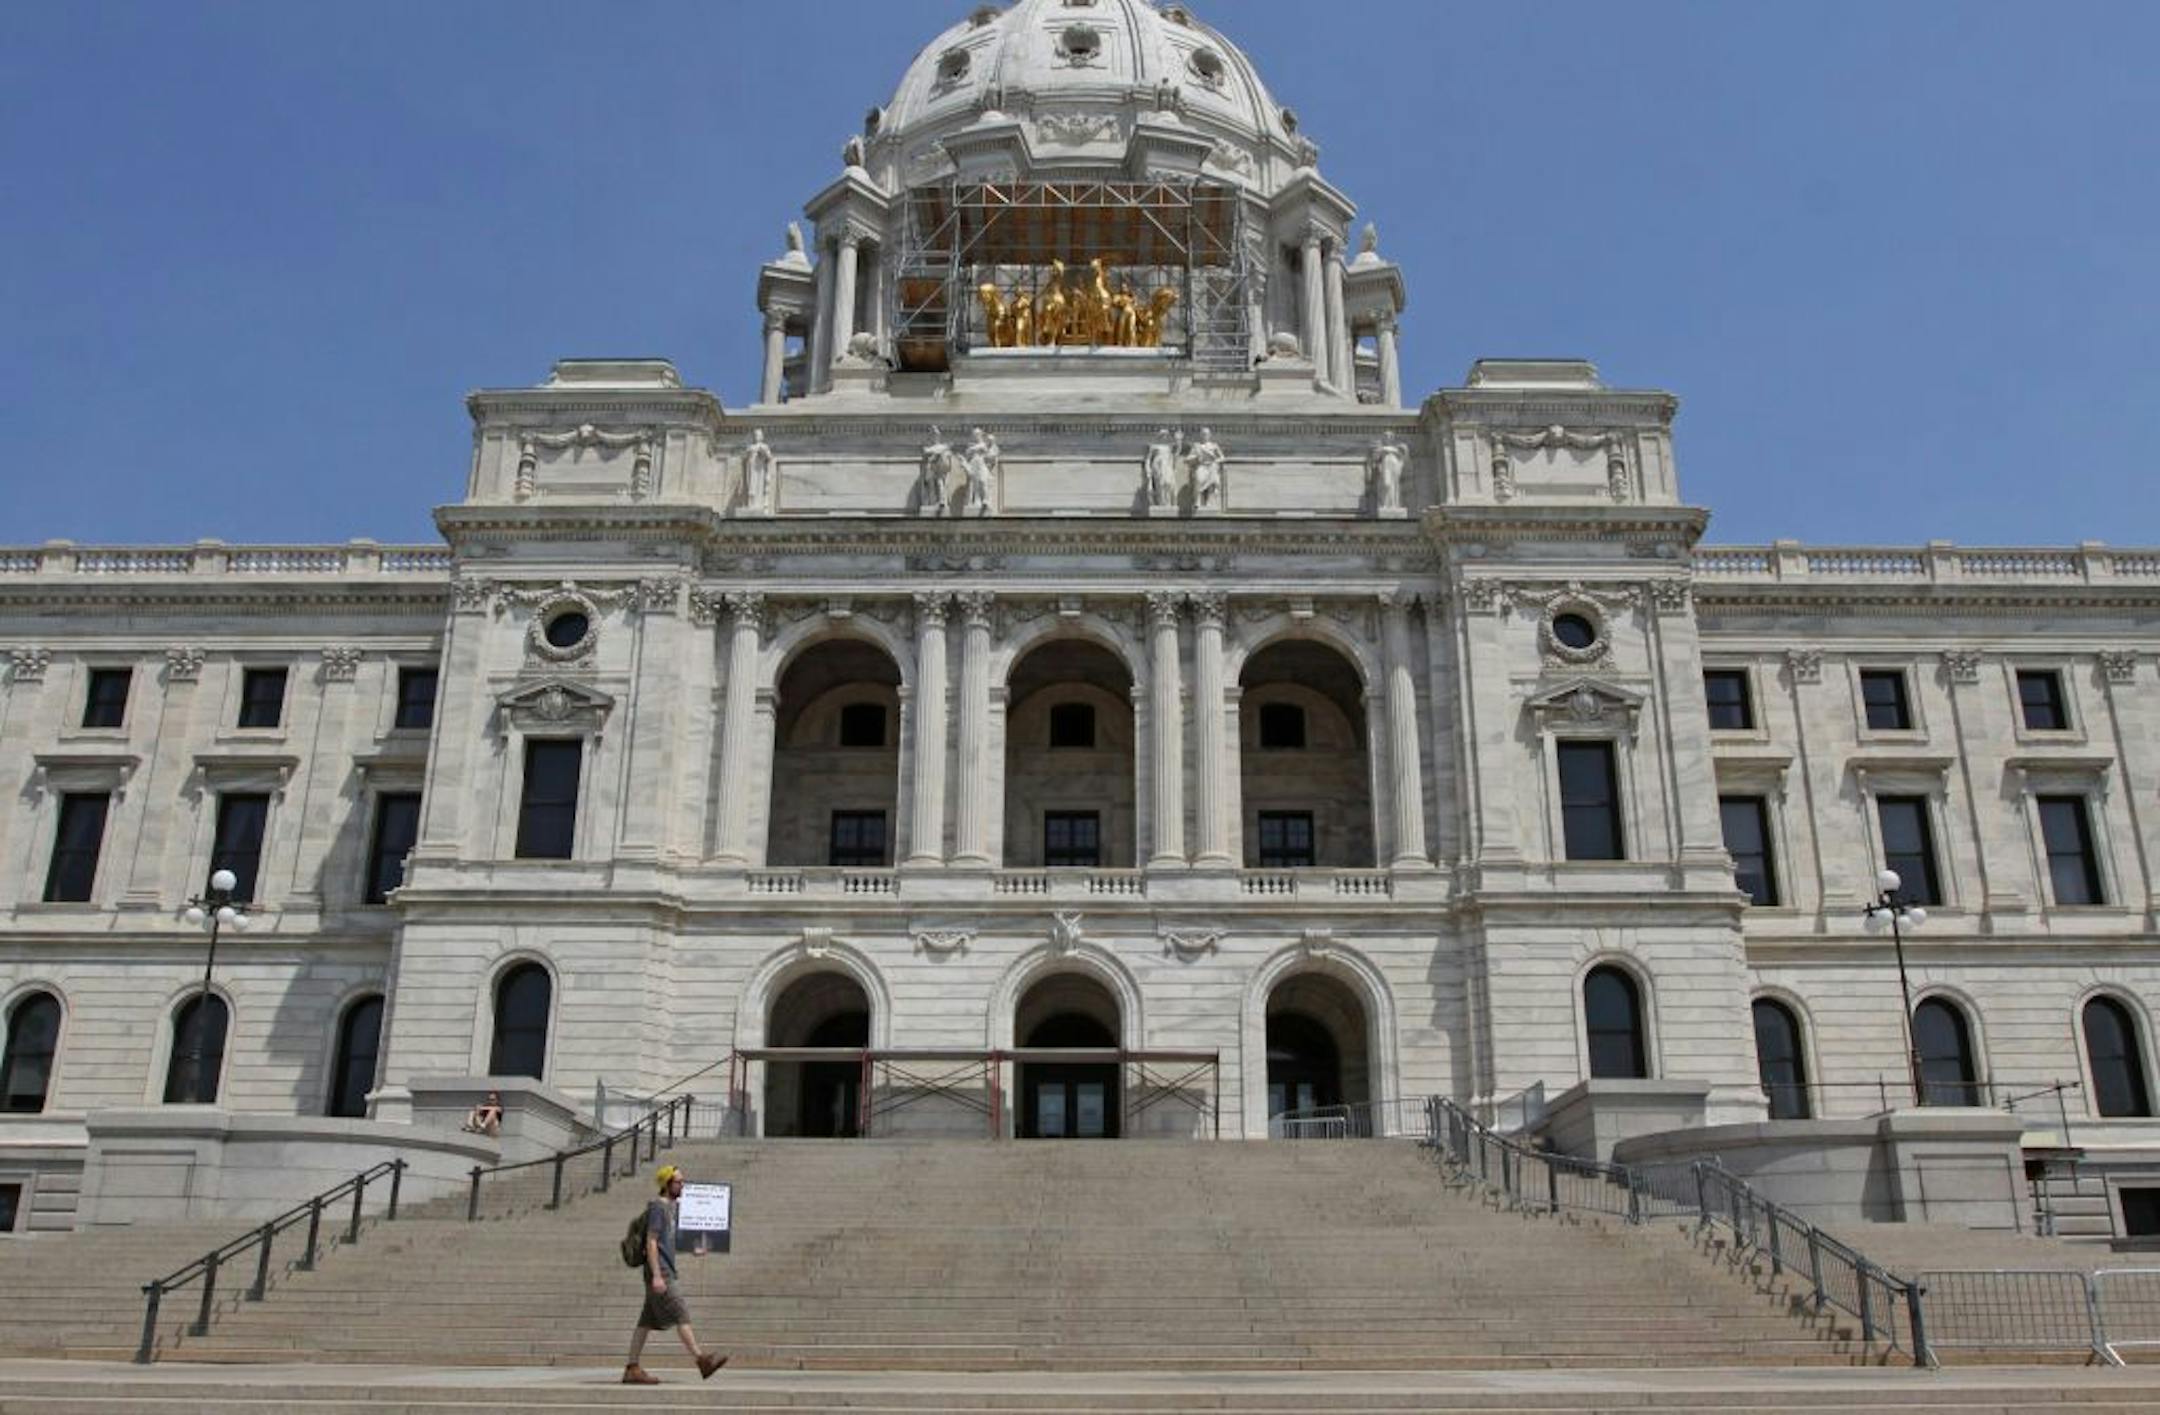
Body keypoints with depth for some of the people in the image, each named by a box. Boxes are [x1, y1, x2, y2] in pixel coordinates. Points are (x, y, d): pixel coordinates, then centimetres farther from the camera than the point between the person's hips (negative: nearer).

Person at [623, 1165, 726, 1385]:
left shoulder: (668, 1208, 20)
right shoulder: (657, 1208, -9)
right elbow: (651, 1243, -16)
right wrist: (657, 1276, -22)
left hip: (665, 1274, 9)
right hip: (659, 1273, -9)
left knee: (647, 1321, 6)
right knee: (681, 1314, -14)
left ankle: (632, 1369, 6)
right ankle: (702, 1360, -19)